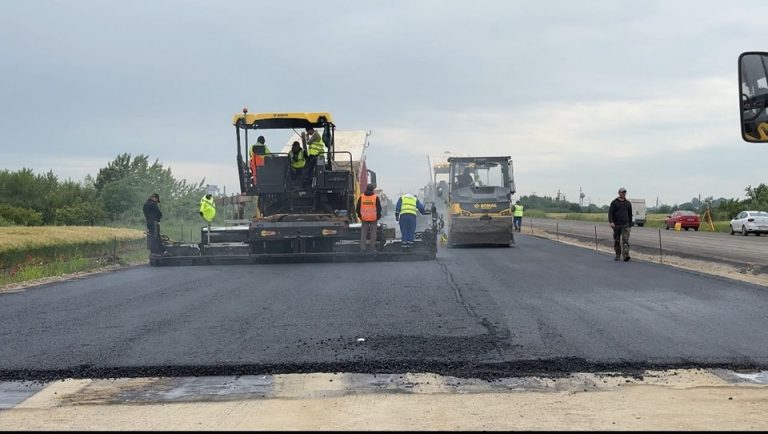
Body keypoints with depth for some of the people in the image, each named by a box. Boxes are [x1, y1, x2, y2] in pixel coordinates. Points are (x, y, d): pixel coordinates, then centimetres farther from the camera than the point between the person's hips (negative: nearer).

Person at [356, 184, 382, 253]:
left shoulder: (361, 197, 2)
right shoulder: (376, 197, -4)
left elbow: (357, 208, 6)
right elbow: (379, 208, -3)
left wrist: (360, 216, 17)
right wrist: (378, 216, 10)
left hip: (364, 218, 2)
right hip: (374, 218, -2)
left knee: (363, 233, 7)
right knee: (373, 233, 5)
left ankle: (362, 248, 2)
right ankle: (372, 247, 4)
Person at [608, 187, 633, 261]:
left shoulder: (628, 203, 8)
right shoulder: (614, 202, 0)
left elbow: (630, 214, 15)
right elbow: (610, 213, -7)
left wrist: (630, 224, 15)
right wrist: (611, 222, -21)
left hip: (625, 225, 1)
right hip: (616, 225, -1)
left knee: (625, 240, -13)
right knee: (617, 241, 7)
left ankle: (626, 255, -23)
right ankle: (618, 255, 20)